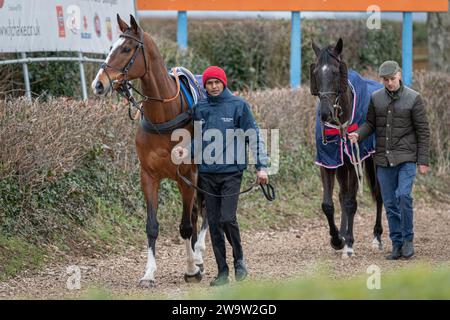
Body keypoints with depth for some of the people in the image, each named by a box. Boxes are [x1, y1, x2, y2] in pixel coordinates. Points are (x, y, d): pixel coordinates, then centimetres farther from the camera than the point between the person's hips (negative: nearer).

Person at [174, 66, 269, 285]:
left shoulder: (238, 105, -1)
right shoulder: (199, 109, 9)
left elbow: (254, 136, -1)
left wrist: (261, 166, -7)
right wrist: (187, 152, -3)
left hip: (231, 171, -4)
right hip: (207, 174, 4)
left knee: (228, 218, -14)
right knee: (214, 223, 4)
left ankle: (239, 259, 10)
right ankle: (222, 271, 10)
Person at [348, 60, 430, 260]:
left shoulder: (413, 98, -5)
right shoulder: (376, 98, 5)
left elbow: (423, 131, -4)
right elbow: (370, 124, 11)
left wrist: (423, 161, -8)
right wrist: (358, 134, -12)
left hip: (406, 158, -4)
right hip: (384, 160, 4)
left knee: (403, 195, -20)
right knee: (390, 204, 6)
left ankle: (408, 239, -4)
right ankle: (397, 245, 14)